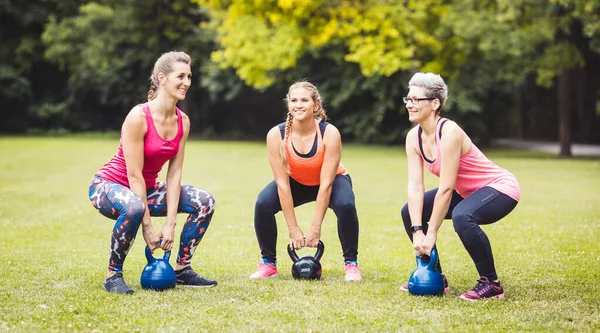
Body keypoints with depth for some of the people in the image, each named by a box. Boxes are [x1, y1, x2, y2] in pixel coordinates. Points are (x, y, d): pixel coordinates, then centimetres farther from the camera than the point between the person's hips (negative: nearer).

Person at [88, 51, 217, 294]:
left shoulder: (182, 121, -4)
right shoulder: (138, 117, -25)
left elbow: (174, 174, -6)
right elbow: (134, 175, -25)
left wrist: (170, 224, -13)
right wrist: (147, 227, -24)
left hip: (146, 188, 7)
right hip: (108, 186, -7)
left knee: (205, 201, -3)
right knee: (134, 207, -40)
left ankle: (182, 270, 7)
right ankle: (113, 275, -20)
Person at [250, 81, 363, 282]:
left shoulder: (329, 134, -31)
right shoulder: (276, 135, -26)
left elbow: (325, 184, -28)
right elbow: (282, 184, -23)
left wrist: (315, 228, -28)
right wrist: (293, 229, -24)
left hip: (332, 180, -2)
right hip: (296, 183, 2)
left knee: (345, 205, -33)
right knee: (263, 204, -24)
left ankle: (351, 263, -12)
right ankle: (268, 263, -4)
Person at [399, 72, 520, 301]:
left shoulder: (449, 132, -29)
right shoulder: (414, 137, -7)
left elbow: (446, 188, -29)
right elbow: (415, 187, -10)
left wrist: (431, 234, -25)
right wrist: (417, 231, -19)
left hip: (500, 188, -9)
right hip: (466, 192, 9)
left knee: (461, 216, -37)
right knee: (410, 212, 4)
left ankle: (491, 283, -20)